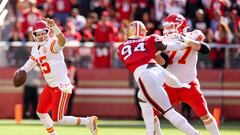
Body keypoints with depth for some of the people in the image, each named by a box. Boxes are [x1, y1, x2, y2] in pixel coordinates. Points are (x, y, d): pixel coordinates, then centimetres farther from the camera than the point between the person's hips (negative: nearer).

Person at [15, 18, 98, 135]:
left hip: (61, 86, -9)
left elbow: (62, 41, -43)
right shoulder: (36, 49, 9)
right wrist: (22, 70, 12)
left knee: (57, 120, -8)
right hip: (50, 86, 9)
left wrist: (54, 27, -57)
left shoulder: (51, 44, -18)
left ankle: (88, 121, 5)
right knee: (41, 112, 21)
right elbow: (32, 61, 30)